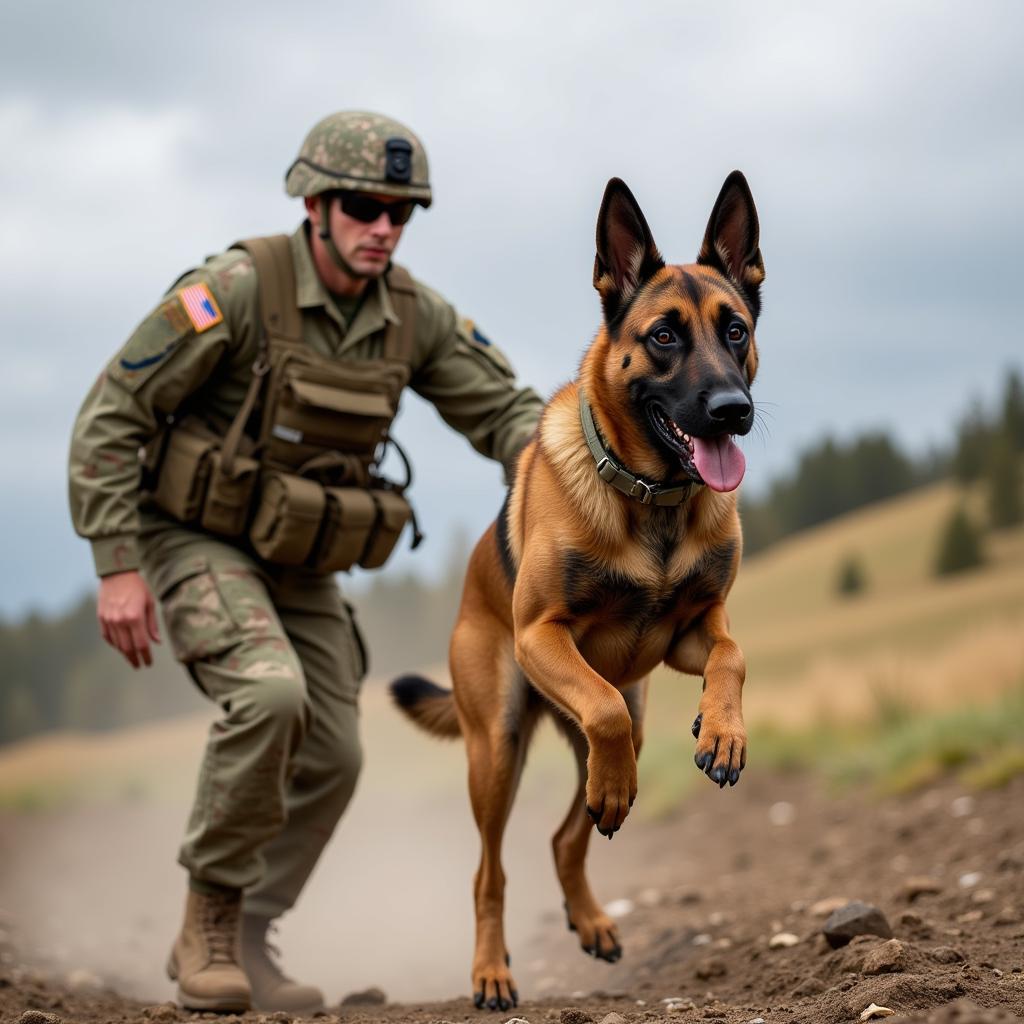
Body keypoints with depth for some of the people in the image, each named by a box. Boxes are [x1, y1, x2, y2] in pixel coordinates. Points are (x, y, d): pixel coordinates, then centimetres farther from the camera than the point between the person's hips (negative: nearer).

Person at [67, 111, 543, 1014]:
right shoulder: (236, 289, -23)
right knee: (270, 695, -30)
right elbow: (111, 416, -21)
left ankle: (240, 940, 20)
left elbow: (504, 409, -1)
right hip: (192, 537, -6)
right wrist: (116, 566, -24)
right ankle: (210, 911, -11)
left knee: (330, 759, 0)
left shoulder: (413, 317, -6)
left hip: (298, 562, 6)